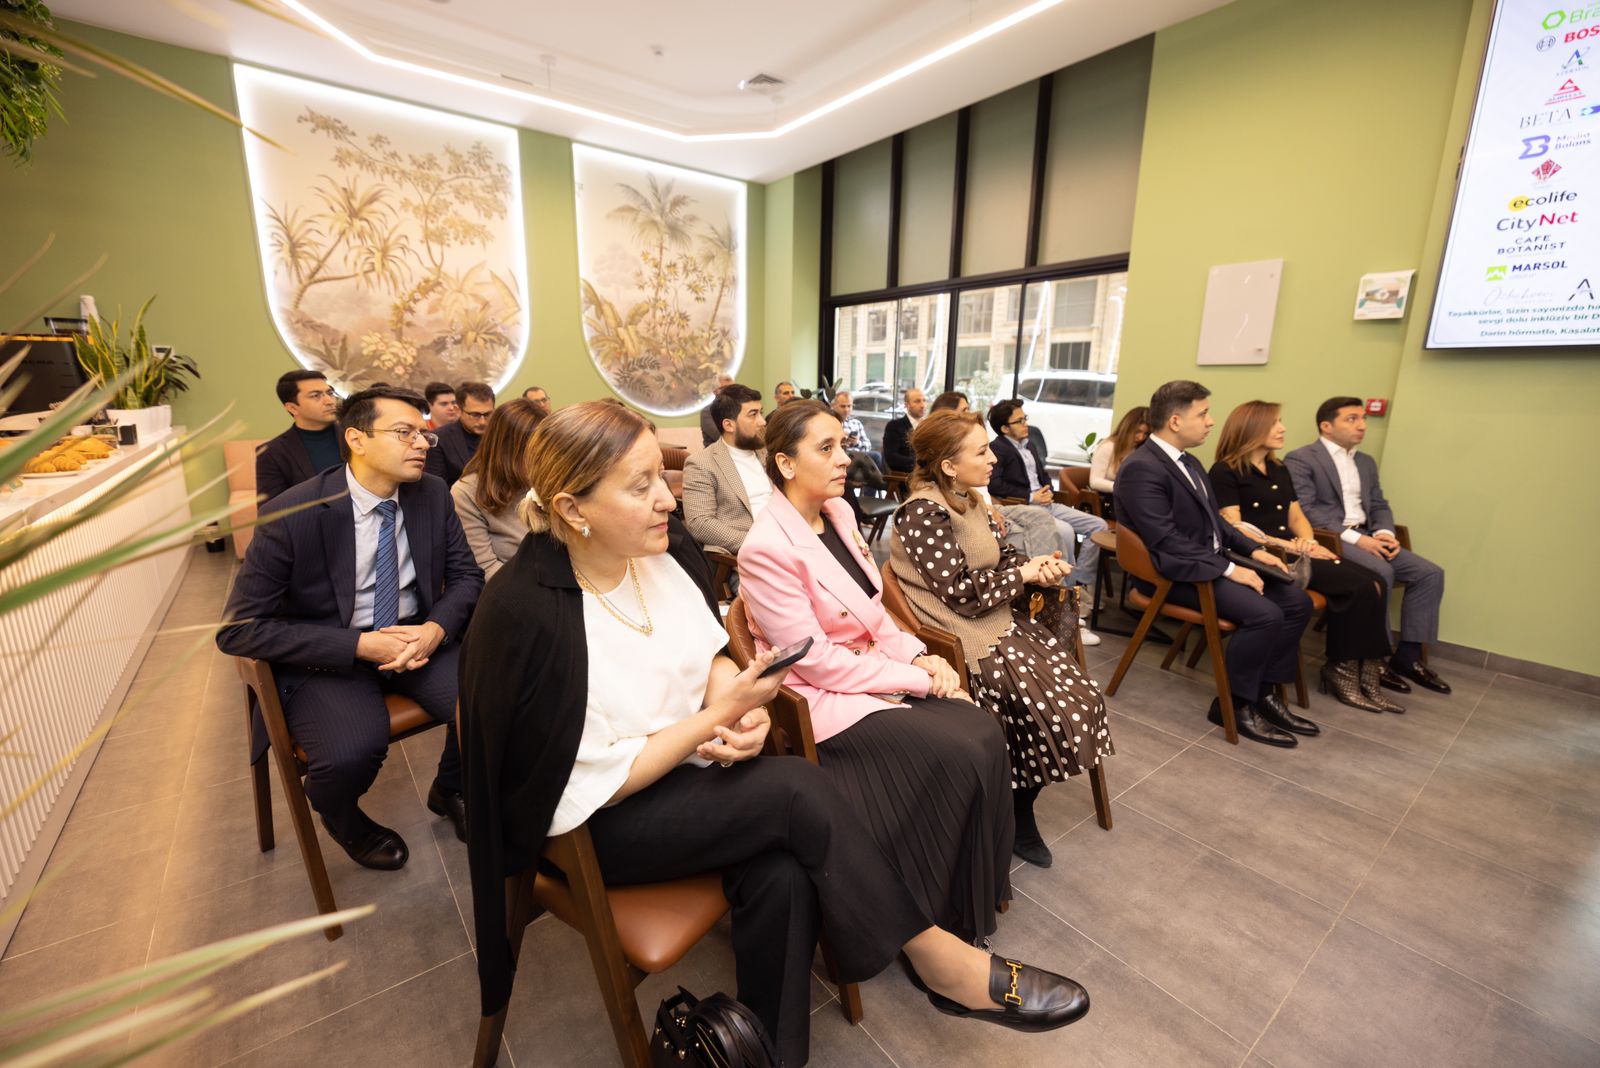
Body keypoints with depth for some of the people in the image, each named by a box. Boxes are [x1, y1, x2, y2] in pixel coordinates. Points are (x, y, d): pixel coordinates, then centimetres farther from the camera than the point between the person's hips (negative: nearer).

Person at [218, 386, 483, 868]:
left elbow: (465, 576, 3)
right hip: (326, 656, -3)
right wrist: (361, 645, -23)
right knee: (351, 752, -30)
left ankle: (449, 791, 14)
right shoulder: (292, 515, -15)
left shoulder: (433, 494, -4)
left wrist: (436, 628, -18)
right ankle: (344, 822, 11)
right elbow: (239, 629, -13)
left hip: (417, 638, 3)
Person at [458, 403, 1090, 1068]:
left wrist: (740, 713, -16)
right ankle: (940, 962, -2)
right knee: (798, 789, -23)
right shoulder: (523, 616, -25)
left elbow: (711, 657, 6)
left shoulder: (666, 553, -7)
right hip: (595, 825, -5)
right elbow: (592, 786, -20)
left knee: (784, 872, -23)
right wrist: (719, 715, -22)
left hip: (687, 762, 5)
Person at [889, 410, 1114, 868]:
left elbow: (1001, 554, 16)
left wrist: (1038, 567, -6)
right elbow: (961, 593, -21)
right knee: (1051, 706, -14)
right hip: (967, 637, -9)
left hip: (1001, 619, 9)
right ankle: (1016, 816, 13)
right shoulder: (924, 512, -18)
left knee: (1079, 695, -2)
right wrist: (1025, 573, -10)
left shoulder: (967, 499, 10)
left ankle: (1020, 807, 15)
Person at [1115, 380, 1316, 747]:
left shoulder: (1188, 462, 13)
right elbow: (1166, 542, -25)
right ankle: (1235, 704, -4)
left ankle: (1265, 692, 13)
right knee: (1264, 614, -23)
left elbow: (1214, 519, 21)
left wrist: (1252, 549, 6)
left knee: (1297, 602, 2)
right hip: (1174, 573, -10)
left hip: (1209, 562, 10)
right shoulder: (1141, 468, -20)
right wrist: (1229, 569, -22)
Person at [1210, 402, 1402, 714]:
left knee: (1372, 584, -15)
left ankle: (1363, 672, -10)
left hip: (1293, 554, 8)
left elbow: (1296, 517, 19)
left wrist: (1308, 542, -4)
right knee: (1358, 587, -21)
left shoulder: (1280, 471, 22)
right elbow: (1234, 529, -12)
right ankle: (1341, 670, -4)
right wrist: (1294, 548, -15)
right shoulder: (1225, 472, -5)